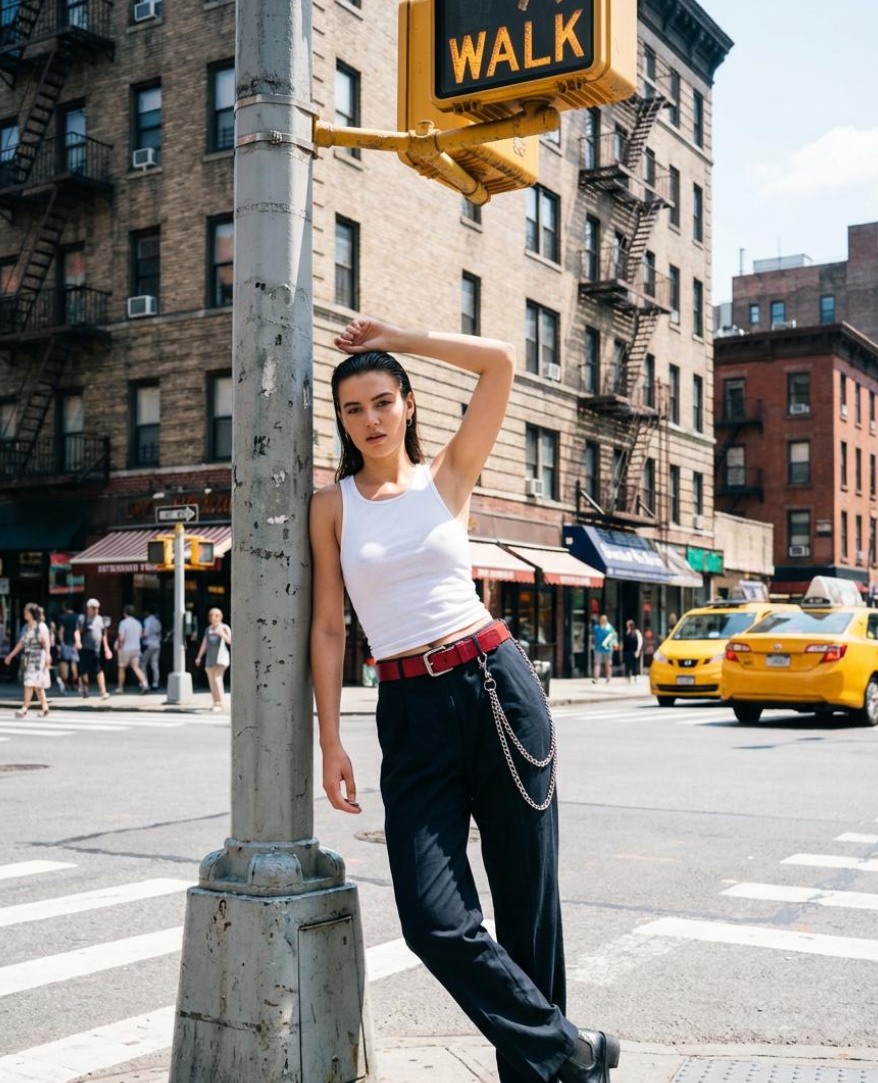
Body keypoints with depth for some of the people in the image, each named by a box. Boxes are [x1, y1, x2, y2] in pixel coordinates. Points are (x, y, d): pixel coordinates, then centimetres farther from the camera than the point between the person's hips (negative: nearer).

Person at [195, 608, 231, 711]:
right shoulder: (209, 629, 17)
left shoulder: (224, 628, 0)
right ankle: (215, 703, 16)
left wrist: (222, 634, -24)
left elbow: (231, 641, -12)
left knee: (217, 679, -20)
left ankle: (219, 703, -20)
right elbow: (204, 644, 19)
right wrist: (199, 657, 14)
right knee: (212, 682, 6)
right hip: (210, 659, 6)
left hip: (221, 657, -6)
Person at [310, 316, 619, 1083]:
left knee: (527, 899, 4)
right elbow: (328, 627, 6)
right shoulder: (333, 505, 8)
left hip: (496, 685, 0)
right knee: (435, 921, -9)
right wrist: (330, 742, 1)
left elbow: (500, 362, -3)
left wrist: (394, 338, 5)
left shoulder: (449, 474, 7)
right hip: (410, 711, 1)